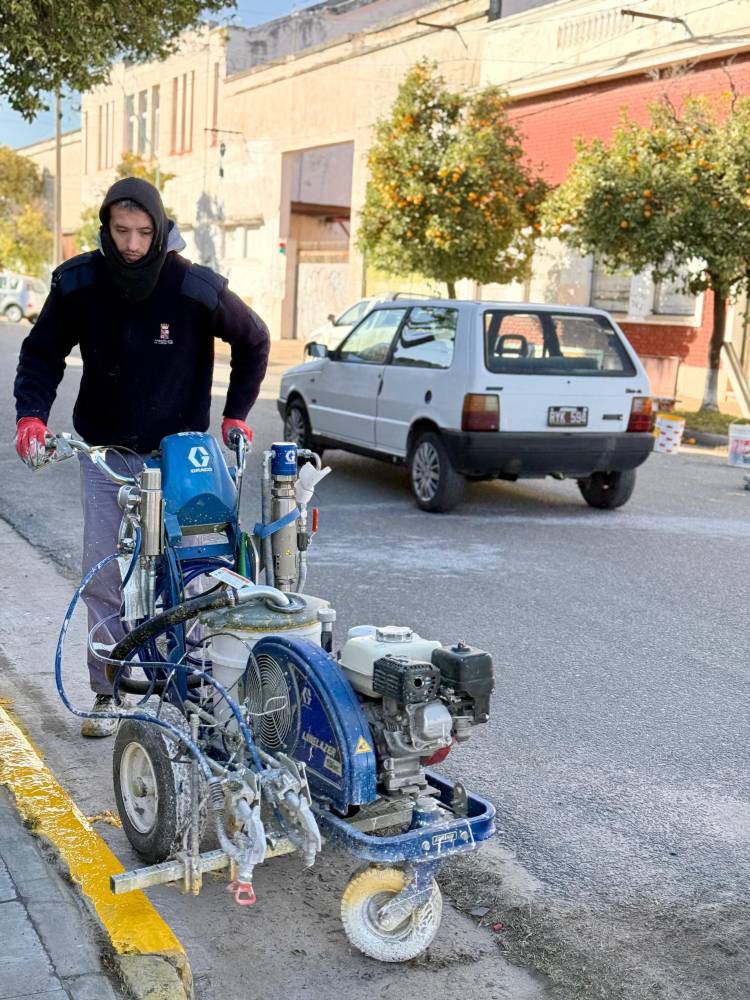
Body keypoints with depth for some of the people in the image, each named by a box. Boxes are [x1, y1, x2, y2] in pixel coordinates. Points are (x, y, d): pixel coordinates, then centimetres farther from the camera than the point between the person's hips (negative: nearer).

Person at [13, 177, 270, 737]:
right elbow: (42, 353, 5)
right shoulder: (78, 284, -6)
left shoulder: (195, 289, -12)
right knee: (103, 576, 0)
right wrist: (31, 414, -12)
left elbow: (255, 341, 4)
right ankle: (108, 693, 12)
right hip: (105, 453, 2)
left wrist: (237, 414, 3)